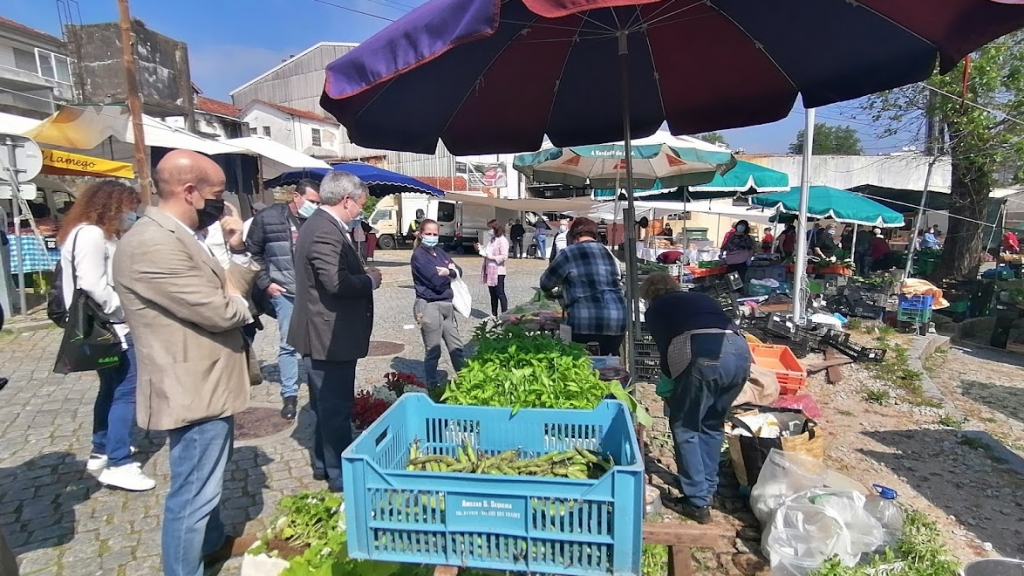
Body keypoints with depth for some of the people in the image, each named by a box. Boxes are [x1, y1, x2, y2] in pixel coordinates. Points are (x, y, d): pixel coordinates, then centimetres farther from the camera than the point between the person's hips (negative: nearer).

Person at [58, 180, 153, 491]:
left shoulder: (102, 235, 17)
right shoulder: (90, 234, -15)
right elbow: (93, 288, -22)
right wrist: (130, 310, -14)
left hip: (111, 328, 11)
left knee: (112, 389, 18)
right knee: (127, 391, -9)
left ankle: (101, 452, 31)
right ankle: (118, 465, -3)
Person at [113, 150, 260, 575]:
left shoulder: (178, 236, 8)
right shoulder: (152, 244, -25)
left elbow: (227, 289, 10)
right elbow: (223, 311, -27)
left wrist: (237, 250, -4)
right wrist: (238, 301, -5)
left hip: (208, 384, 11)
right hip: (193, 391, -11)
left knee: (208, 479, 28)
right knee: (192, 493, 4)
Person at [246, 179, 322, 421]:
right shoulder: (267, 218, -4)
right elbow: (253, 253, 4)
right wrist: (265, 283, -2)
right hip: (285, 292, -1)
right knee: (287, 344, 6)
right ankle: (289, 395, 17)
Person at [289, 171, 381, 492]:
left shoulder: (321, 225, 13)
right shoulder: (325, 232, -21)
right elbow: (337, 283, -31)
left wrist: (362, 274, 3)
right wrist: (370, 280, -14)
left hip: (324, 334, 11)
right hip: (330, 337, -11)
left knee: (327, 406, 21)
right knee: (336, 408, 1)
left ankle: (324, 465, 36)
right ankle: (341, 476, 15)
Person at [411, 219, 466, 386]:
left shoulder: (439, 252, 13)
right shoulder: (419, 255, -11)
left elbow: (459, 271, 9)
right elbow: (437, 280, -20)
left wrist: (449, 271, -12)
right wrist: (451, 272, -3)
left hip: (446, 304, 7)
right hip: (429, 306, -7)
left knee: (456, 346, 14)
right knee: (433, 351, 4)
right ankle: (432, 385, 19)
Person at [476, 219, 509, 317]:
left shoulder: (502, 240, -12)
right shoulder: (491, 240, 14)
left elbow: (504, 256, -20)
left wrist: (491, 257, -23)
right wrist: (481, 249, 4)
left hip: (498, 271, -9)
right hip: (489, 271, 9)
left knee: (500, 293, -3)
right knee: (492, 294, 15)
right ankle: (494, 314, 24)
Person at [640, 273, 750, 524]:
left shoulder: (656, 309, 20)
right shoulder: (701, 297, 35)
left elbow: (666, 348, 9)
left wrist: (667, 385, 25)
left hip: (705, 355, -6)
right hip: (741, 351, 6)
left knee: (685, 427, 11)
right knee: (712, 424, 24)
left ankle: (698, 501, 12)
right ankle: (708, 490, 33)